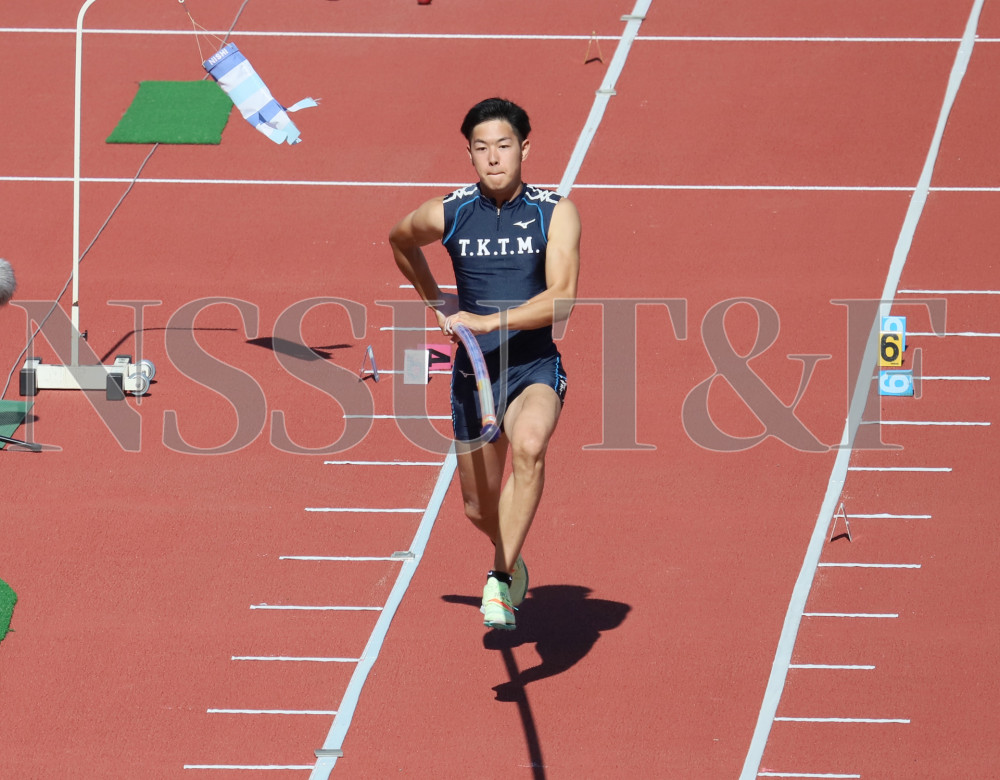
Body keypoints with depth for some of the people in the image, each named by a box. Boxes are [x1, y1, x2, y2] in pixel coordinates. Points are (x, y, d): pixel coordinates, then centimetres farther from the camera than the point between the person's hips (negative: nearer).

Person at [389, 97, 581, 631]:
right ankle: (511, 559, 47)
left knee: (529, 447, -36)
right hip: (474, 372, 3)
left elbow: (561, 299, -18)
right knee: (480, 510, 10)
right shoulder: (447, 215, 0)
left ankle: (500, 581, -31)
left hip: (536, 368, -3)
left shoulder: (556, 213, -7)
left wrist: (488, 321, -25)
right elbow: (399, 239, 24)